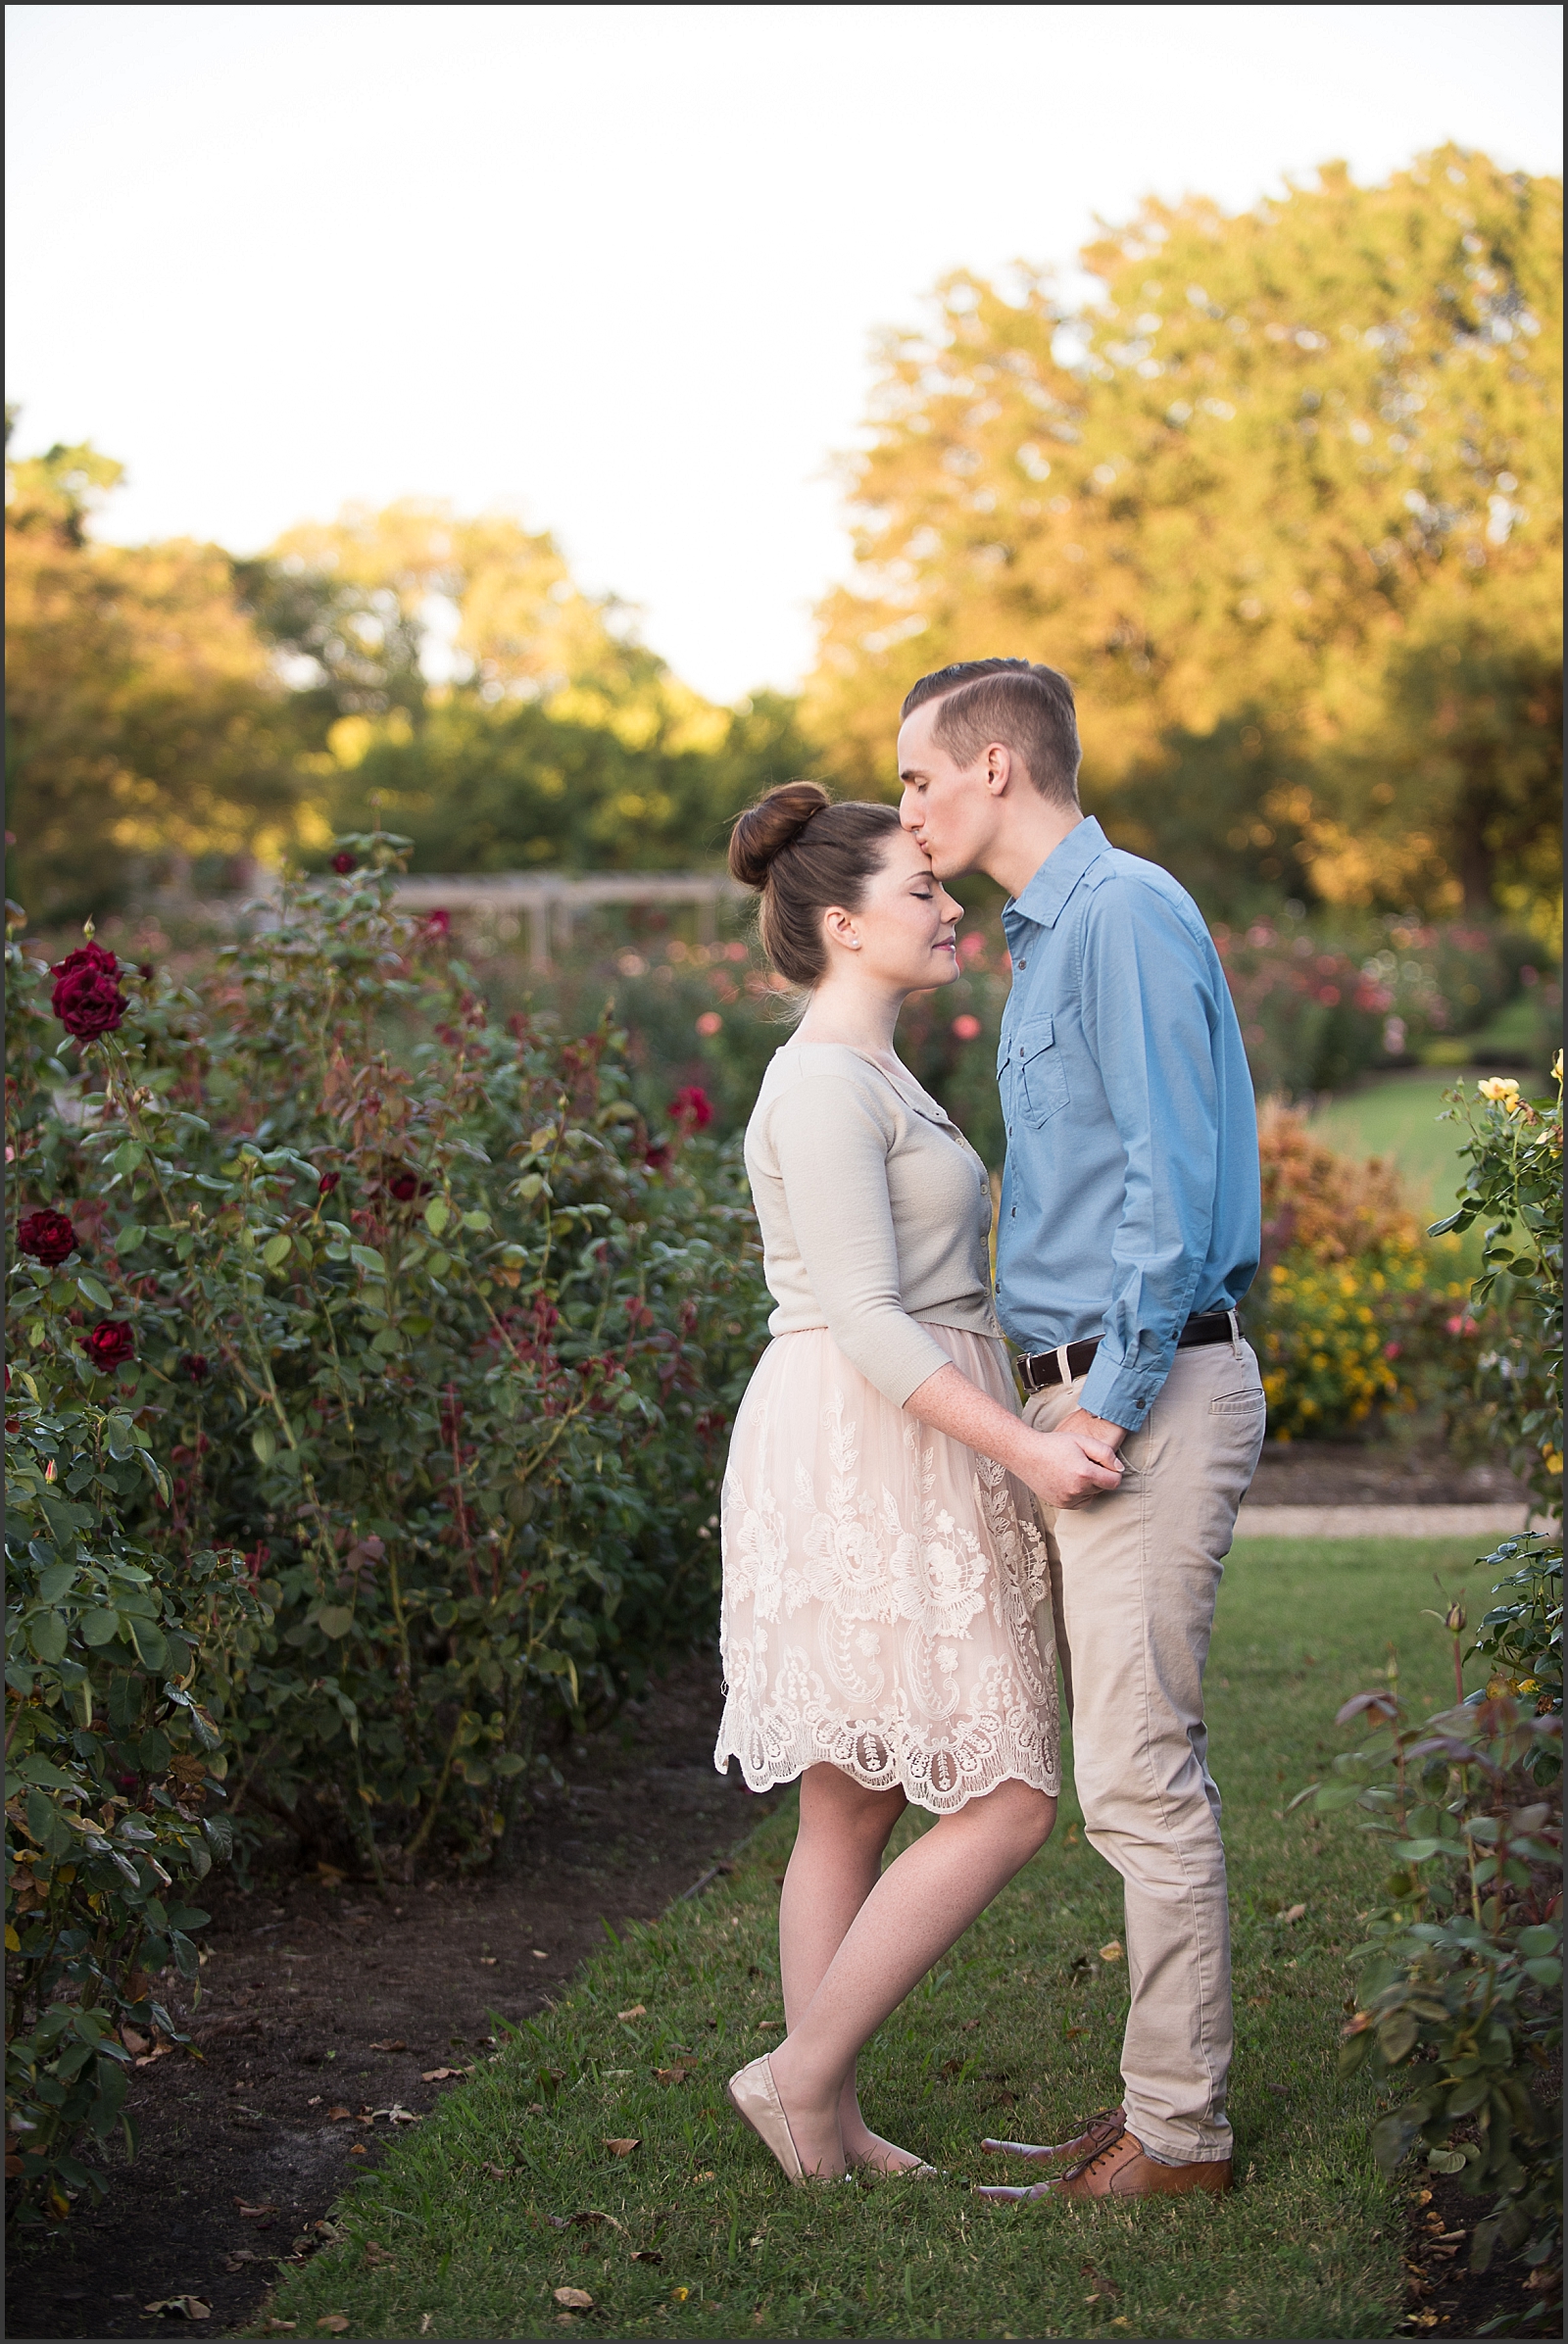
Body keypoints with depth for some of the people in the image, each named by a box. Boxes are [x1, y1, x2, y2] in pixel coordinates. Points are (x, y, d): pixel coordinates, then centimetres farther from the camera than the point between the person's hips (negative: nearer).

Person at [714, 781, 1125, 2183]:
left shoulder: (871, 1078, 18)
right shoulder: (825, 1085, -14)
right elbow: (866, 1322, -21)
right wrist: (1025, 1450, -23)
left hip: (907, 1470, 10)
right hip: (871, 1470, -10)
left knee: (858, 1806, 11)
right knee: (1007, 1805, -7)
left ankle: (832, 2121, 17)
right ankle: (804, 2069, 1)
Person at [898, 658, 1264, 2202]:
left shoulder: (1126, 913, -13)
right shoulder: (1046, 937, 19)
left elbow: (1173, 1175, -20)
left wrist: (1114, 1398, -20)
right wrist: (1060, 1393, 16)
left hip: (1151, 1392, -10)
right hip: (1093, 1392, 10)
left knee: (1140, 1772, -6)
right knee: (1132, 1763, 12)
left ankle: (1180, 2132, 2)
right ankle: (1167, 2093, 20)